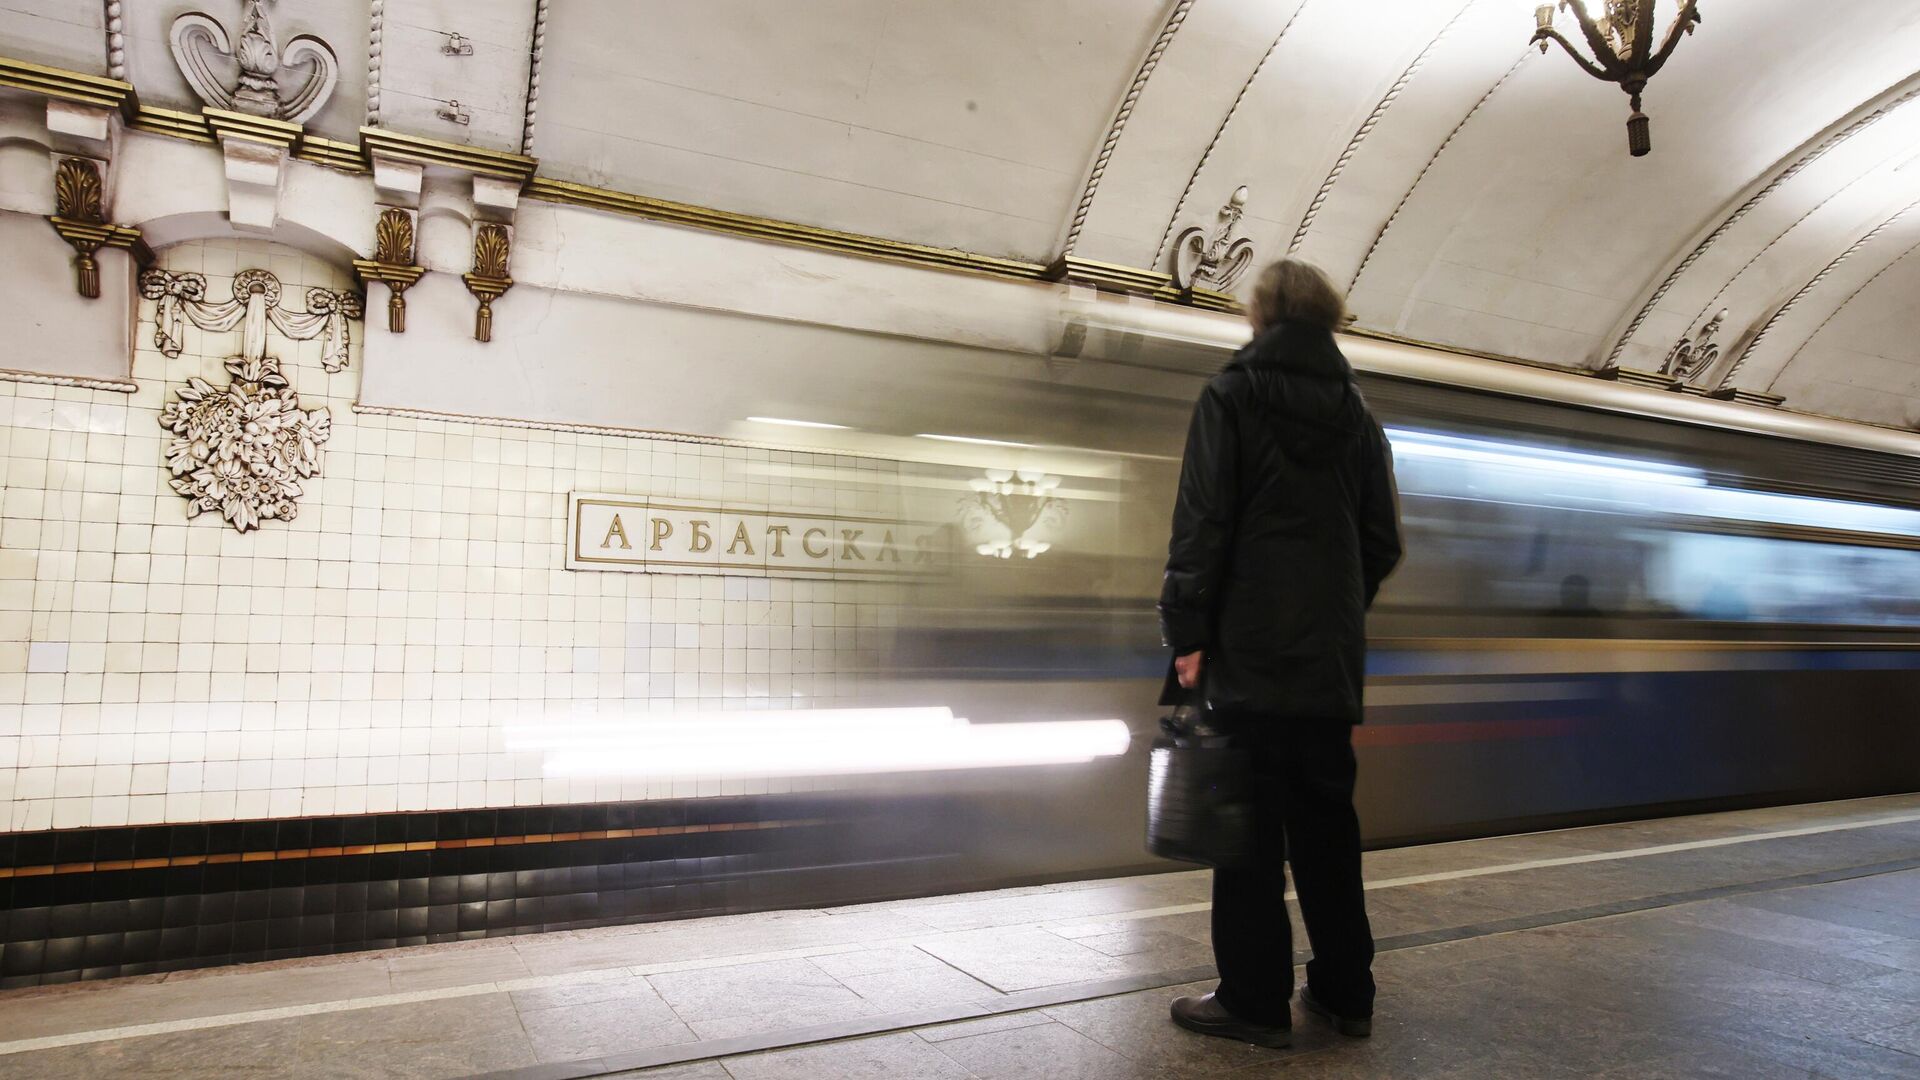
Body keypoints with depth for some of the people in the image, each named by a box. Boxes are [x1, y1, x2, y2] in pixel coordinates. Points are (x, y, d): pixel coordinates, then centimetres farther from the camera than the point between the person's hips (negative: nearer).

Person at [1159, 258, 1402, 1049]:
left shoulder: (1231, 397, -3)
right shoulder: (1356, 413, 12)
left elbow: (1202, 525, -12)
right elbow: (1383, 543, 12)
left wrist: (1187, 634, -10)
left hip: (1251, 655, -5)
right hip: (1331, 661, 6)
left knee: (1249, 830, 1)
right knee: (1327, 826, 14)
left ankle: (1255, 1000, 9)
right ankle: (1344, 992, 24)